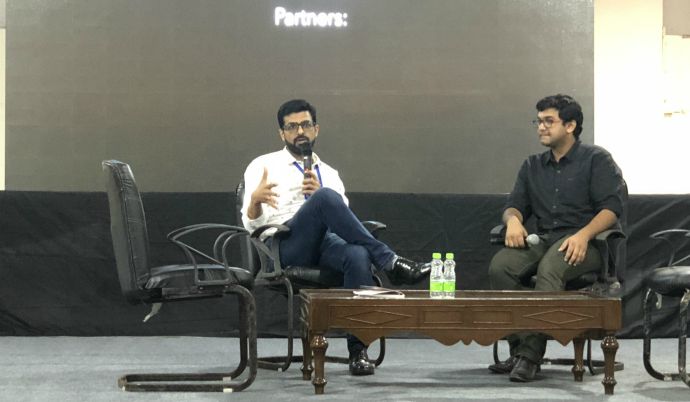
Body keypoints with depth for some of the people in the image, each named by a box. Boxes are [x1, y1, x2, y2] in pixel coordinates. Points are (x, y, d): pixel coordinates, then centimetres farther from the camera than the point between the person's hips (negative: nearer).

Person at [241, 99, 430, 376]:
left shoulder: (329, 174, 27)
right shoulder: (263, 166, 15)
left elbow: (341, 218, 15)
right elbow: (253, 224, 4)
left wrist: (320, 195, -2)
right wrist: (256, 199, -20)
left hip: (327, 242, 4)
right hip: (287, 246, -3)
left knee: (359, 256, -35)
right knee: (326, 197, -34)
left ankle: (357, 350, -33)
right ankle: (390, 262, -33)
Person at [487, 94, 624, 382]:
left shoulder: (597, 159, 5)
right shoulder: (533, 166, 23)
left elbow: (612, 208, -5)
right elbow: (515, 205, 18)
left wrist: (583, 234, -23)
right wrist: (513, 219, -9)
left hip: (584, 242, -5)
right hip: (543, 240, 5)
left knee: (549, 269, -38)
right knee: (500, 265, -26)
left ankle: (530, 354, -39)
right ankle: (519, 348, -25)